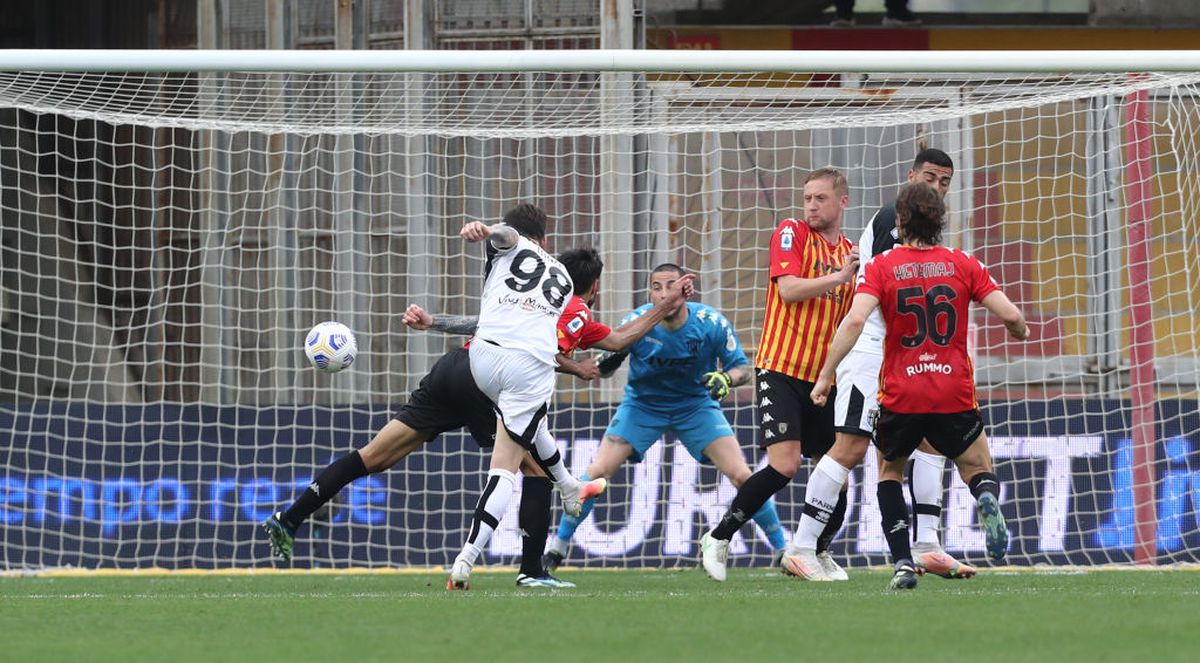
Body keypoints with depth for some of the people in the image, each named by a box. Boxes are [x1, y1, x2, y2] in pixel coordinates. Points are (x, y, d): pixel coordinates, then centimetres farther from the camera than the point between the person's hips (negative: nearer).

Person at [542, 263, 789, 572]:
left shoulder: (710, 323, -22)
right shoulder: (637, 322, -22)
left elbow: (743, 367, -10)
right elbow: (603, 369, -11)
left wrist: (727, 378, -34)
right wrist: (605, 363, -36)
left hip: (696, 404, 0)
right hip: (642, 404, 0)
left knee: (741, 476, -12)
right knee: (598, 472, -13)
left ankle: (782, 547, 4)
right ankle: (558, 547, 3)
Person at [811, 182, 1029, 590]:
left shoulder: (882, 267, -1)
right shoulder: (963, 265, 3)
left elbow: (854, 321, -15)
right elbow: (1010, 315, -2)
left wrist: (825, 376, -11)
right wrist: (1020, 331, 22)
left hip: (901, 396, -1)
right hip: (955, 396, 1)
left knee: (889, 471, 24)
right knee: (978, 469, 19)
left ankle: (902, 562, 6)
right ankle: (987, 500, -20)